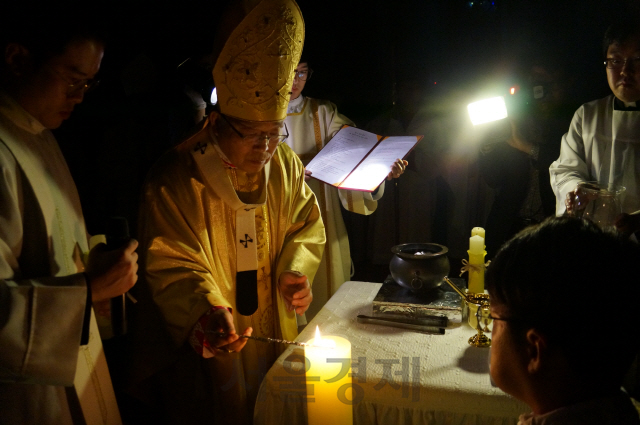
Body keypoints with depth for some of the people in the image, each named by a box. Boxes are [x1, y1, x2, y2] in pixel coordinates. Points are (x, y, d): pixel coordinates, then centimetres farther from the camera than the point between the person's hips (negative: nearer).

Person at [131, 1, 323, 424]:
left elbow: (305, 225, 8)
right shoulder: (177, 180, -19)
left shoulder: (286, 165, -4)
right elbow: (173, 266, -19)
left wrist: (296, 270, -11)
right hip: (209, 343, -4)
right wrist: (209, 310, -36)